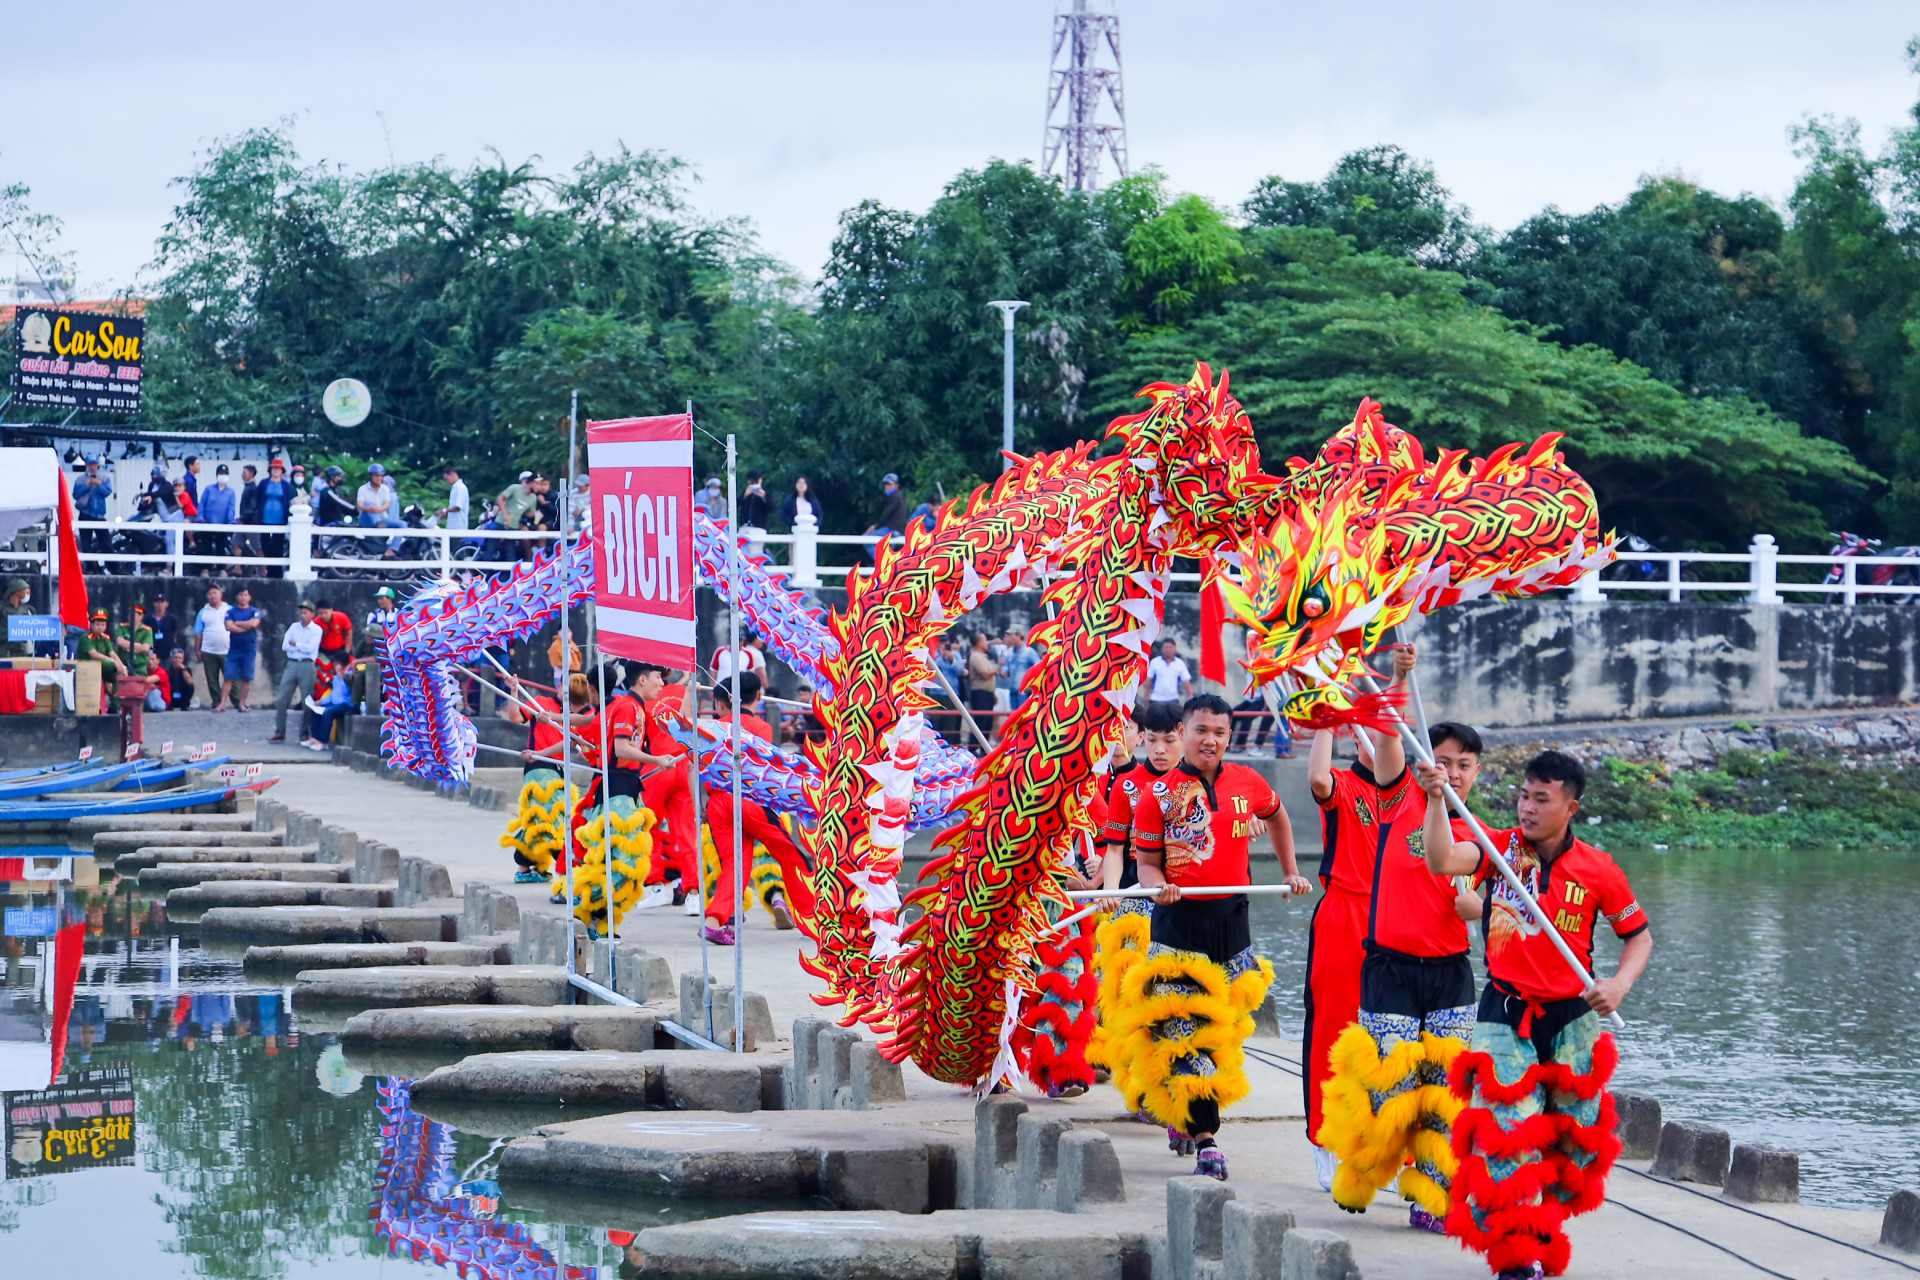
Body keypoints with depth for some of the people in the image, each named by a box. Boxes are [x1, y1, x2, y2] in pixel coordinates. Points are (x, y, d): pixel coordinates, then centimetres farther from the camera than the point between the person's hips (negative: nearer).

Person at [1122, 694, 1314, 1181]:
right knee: (1187, 1032, -10)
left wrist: (1290, 872, 25)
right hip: (1179, 921, -4)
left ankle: (1183, 1115, 29)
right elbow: (1147, 862, -1)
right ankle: (1205, 1140, -10)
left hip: (1232, 918, 4)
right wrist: (1159, 886, -22)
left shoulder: (1248, 784, 5)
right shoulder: (1159, 795, -4)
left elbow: (1276, 817, 27)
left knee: (1224, 1026, 9)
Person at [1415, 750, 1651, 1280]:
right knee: (1506, 1131, -12)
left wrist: (1620, 984, -10)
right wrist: (1436, 800, -35)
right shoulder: (1500, 849, -4)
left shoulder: (1598, 869, -4)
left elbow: (1639, 934, 7)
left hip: (1572, 1018, 1)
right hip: (1505, 1013, -1)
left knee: (1572, 1136, 9)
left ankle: (1541, 1233, 31)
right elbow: (1442, 860, -22)